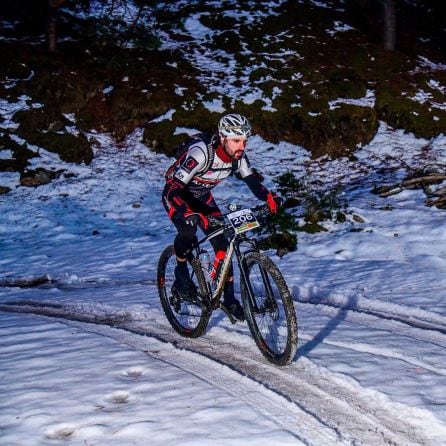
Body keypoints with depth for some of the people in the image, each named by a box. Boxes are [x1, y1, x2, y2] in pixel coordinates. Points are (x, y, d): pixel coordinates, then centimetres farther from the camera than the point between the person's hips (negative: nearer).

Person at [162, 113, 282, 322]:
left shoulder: (237, 155, -19)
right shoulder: (201, 152, -37)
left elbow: (251, 179, -8)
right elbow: (173, 189, -40)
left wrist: (269, 197, -29)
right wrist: (188, 214, -57)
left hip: (202, 196, 6)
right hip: (176, 194, -6)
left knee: (221, 242, -7)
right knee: (188, 228, -33)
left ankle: (229, 299, 3)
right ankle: (181, 273, -6)